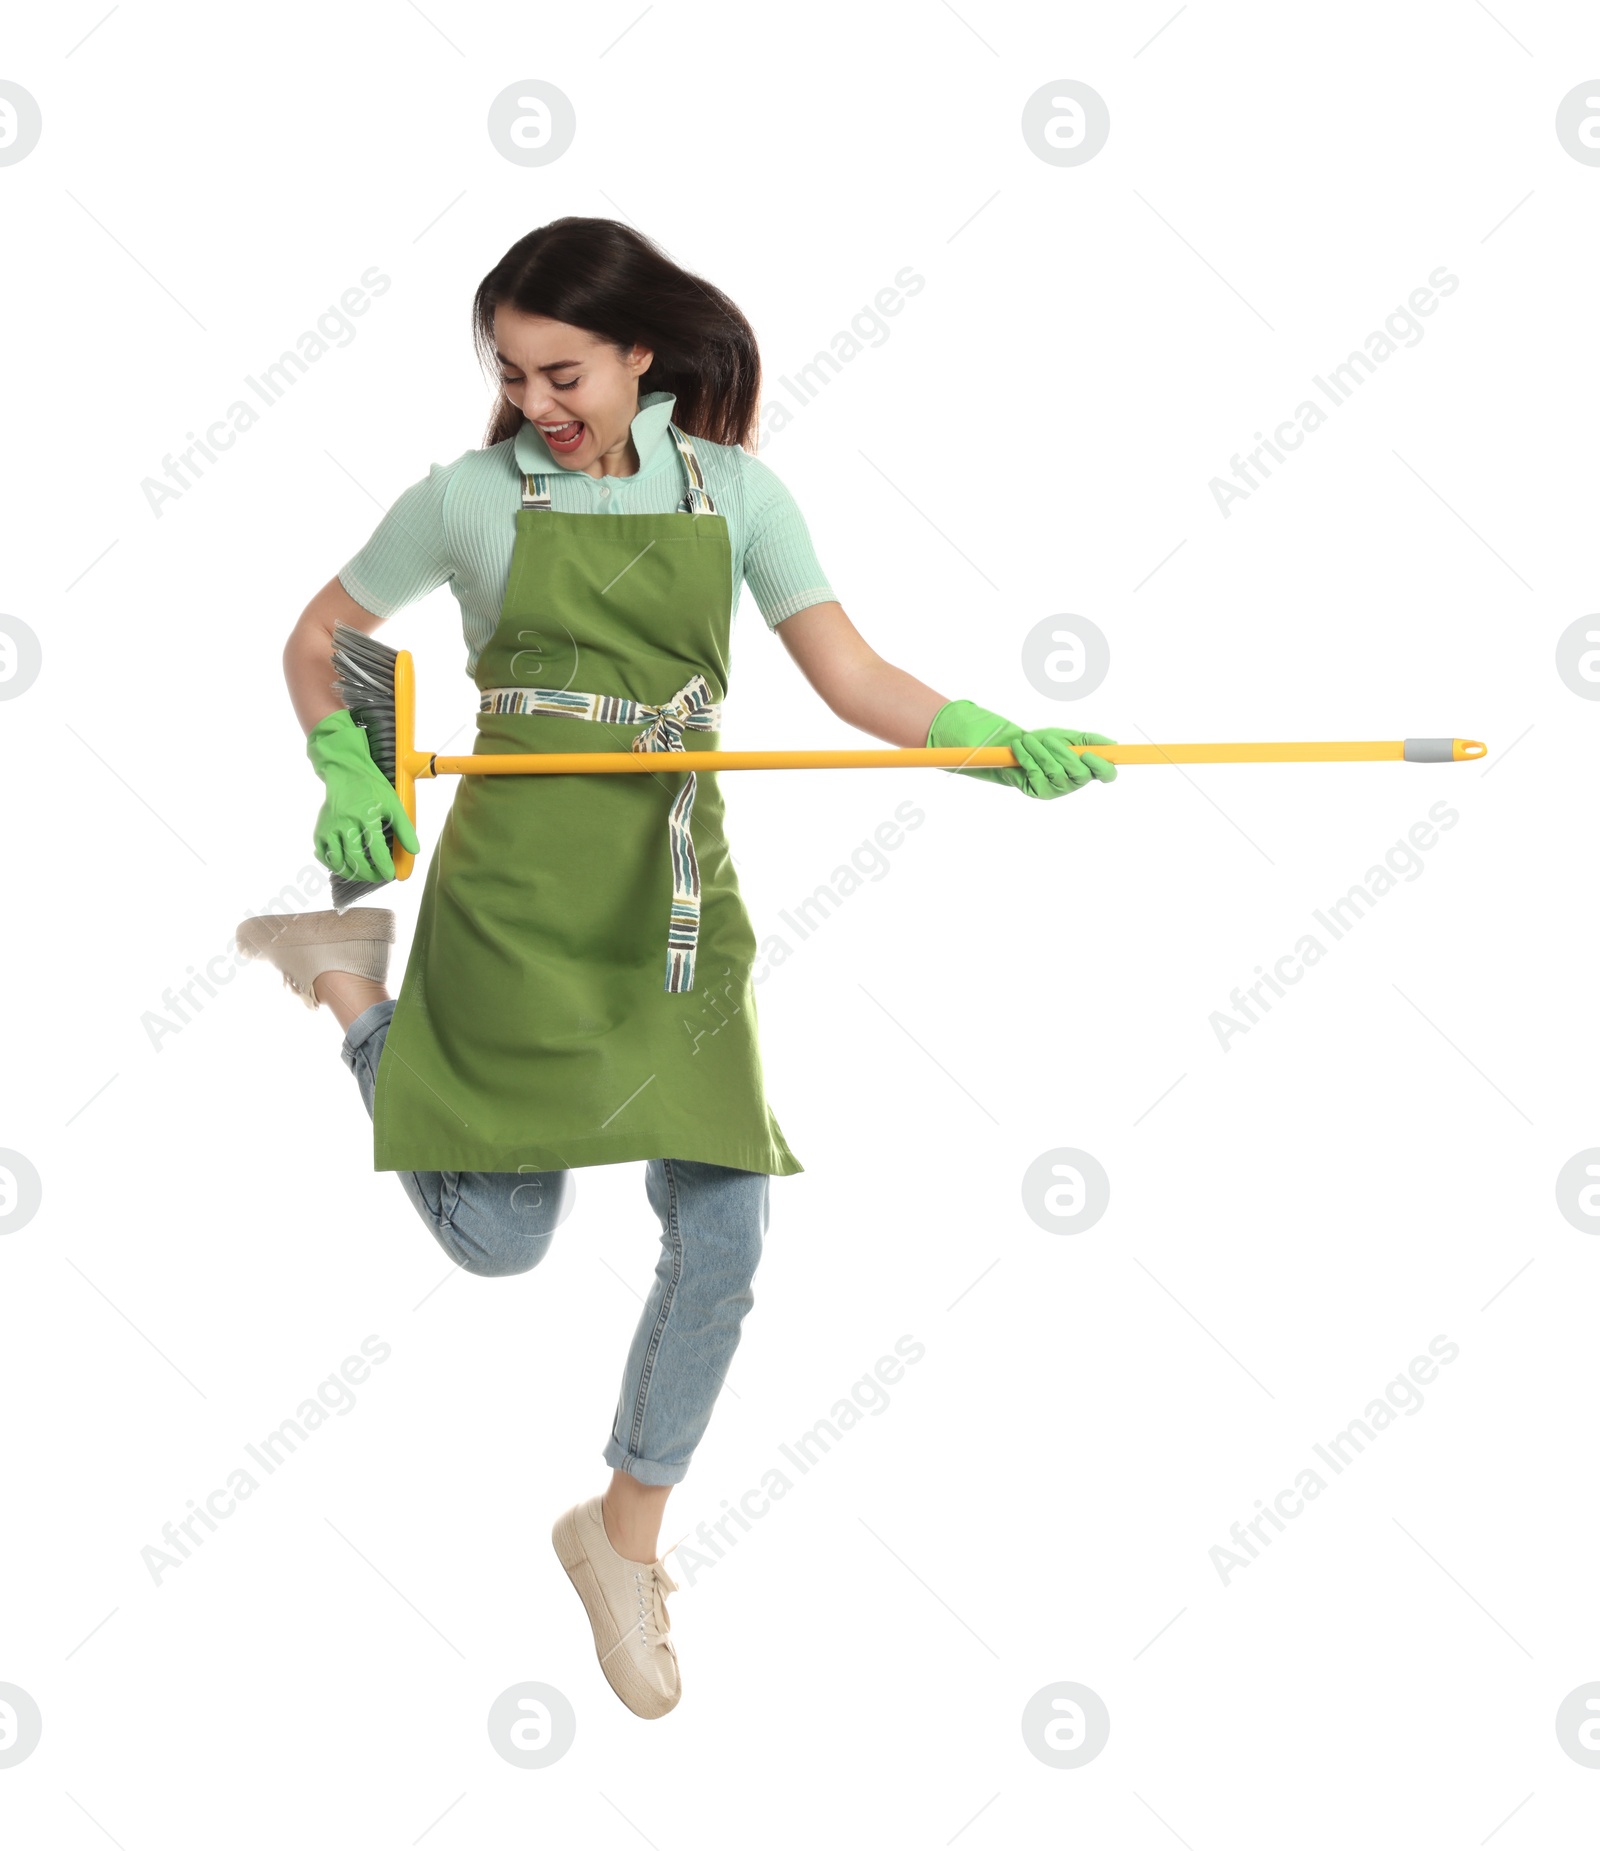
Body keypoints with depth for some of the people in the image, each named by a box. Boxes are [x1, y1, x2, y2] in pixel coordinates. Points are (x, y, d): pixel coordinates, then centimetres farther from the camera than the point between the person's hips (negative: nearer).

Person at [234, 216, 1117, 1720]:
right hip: (519, 889, -2)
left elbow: (851, 678, -2)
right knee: (502, 1237, -5)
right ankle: (353, 975, 20)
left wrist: (1000, 742, -18)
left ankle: (625, 1533, 24)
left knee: (722, 1241, 0)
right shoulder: (469, 499, 2)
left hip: (678, 894, 3)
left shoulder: (734, 491, 5)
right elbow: (315, 642, 13)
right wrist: (350, 779, -5)